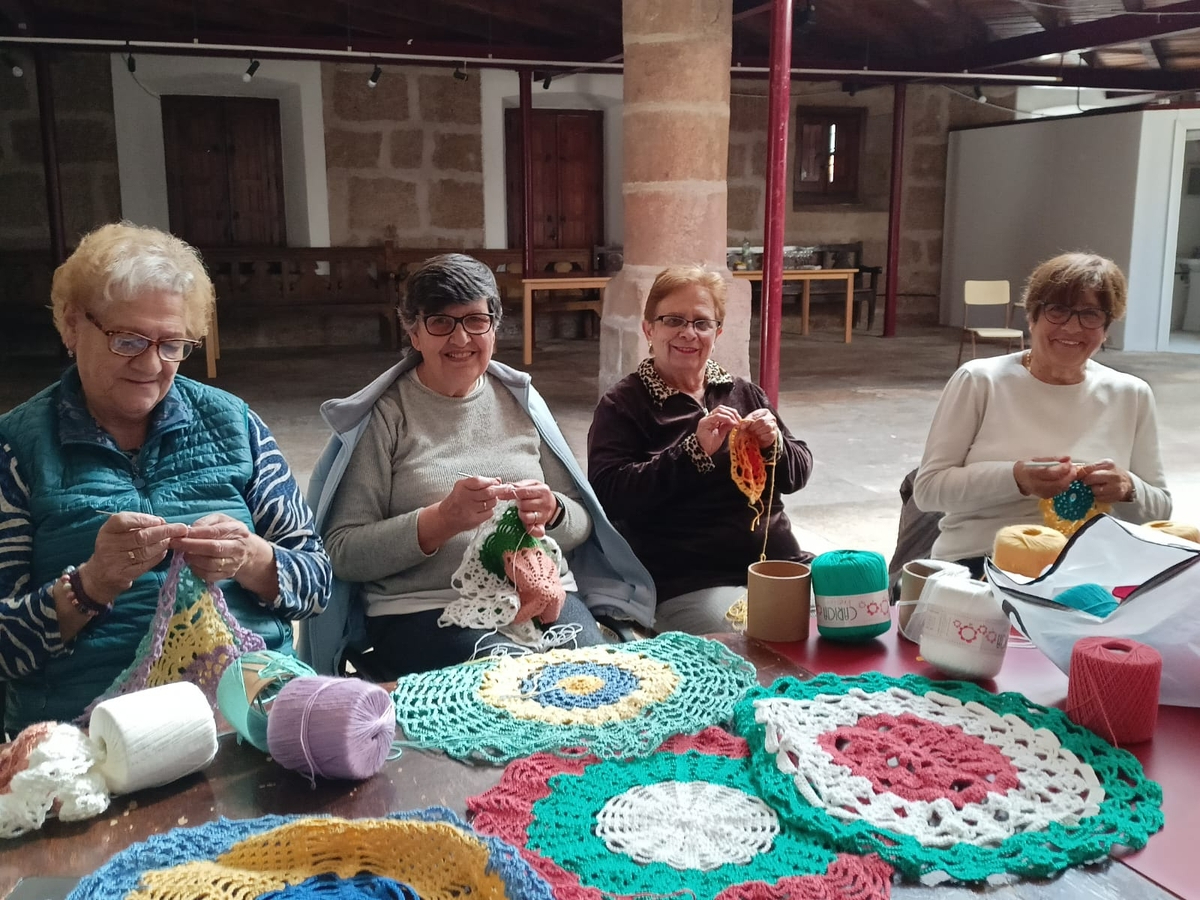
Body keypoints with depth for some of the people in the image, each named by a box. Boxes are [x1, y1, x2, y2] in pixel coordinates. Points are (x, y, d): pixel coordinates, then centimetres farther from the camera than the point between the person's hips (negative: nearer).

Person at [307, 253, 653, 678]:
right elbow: (343, 554, -5)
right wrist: (442, 520, -19)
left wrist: (551, 512, -8)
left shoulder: (520, 400, 14)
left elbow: (581, 524, 16)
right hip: (423, 609, -3)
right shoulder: (384, 416, 2)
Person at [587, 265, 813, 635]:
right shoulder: (622, 405, 2)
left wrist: (773, 445, -8)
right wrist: (694, 451, -20)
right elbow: (609, 494, -12)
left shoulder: (744, 393, 16)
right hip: (689, 584, -5)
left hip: (779, 563, 6)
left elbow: (799, 473, 15)